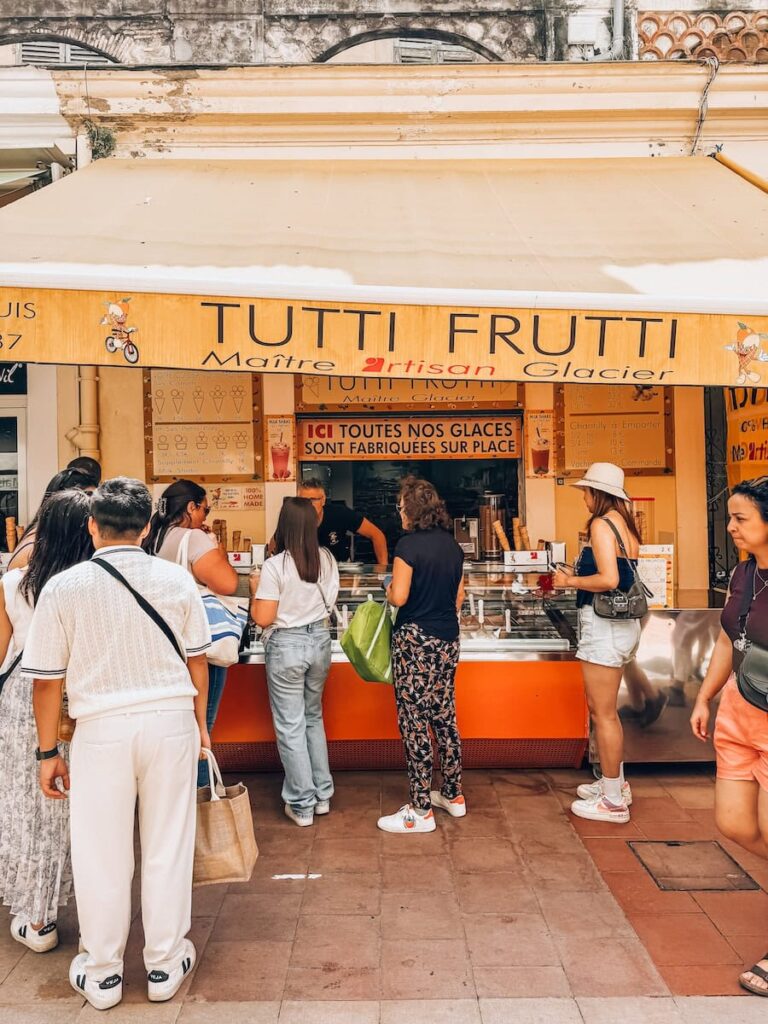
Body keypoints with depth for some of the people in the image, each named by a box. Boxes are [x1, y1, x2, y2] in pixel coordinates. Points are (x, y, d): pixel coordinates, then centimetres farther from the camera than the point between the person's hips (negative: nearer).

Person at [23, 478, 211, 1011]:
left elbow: (47, 680, -2)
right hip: (171, 721, 2)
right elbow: (197, 660, 3)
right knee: (168, 847, 13)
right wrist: (200, 723, 17)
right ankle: (166, 966, 28)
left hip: (103, 728, -1)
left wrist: (48, 752, 8)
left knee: (102, 854, 13)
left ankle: (102, 975, 29)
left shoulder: (63, 588, -6)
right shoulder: (176, 578, -3)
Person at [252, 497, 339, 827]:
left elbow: (262, 618, -16)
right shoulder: (327, 559, -3)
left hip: (287, 645, -5)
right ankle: (322, 795, 28)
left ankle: (302, 805, 15)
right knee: (313, 718, 20)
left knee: (290, 726, 6)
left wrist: (256, 590, 0)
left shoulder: (275, 565, -18)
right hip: (320, 640, 5)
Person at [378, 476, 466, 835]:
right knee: (444, 717, 17)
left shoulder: (409, 544, -15)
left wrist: (389, 589, 3)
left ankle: (421, 811, 7)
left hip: (416, 641, -8)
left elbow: (398, 597, -19)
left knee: (414, 724, 0)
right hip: (448, 641, 8)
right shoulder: (452, 545, 8)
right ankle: (453, 795, 28)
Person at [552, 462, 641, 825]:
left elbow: (609, 579, -24)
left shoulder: (601, 524, -14)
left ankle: (613, 801, 10)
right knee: (603, 709, 21)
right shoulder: (625, 524, 13)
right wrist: (578, 576, 13)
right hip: (622, 622, 10)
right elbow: (624, 576, 12)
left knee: (603, 713, 0)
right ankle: (615, 783, 33)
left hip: (604, 624, -10)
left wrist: (569, 581, -11)